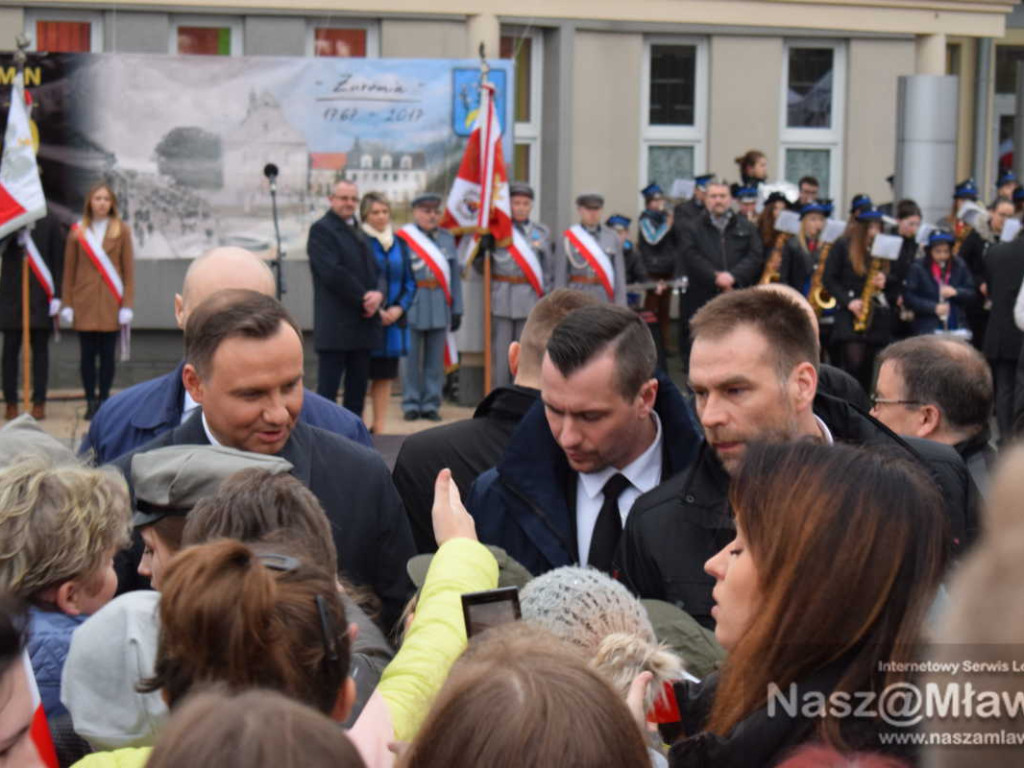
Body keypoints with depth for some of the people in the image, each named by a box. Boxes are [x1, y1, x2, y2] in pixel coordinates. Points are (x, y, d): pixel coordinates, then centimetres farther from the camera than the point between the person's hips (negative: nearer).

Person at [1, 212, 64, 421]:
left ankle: (39, 403, 7)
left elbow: (59, 260, 2)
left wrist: (57, 296, -4)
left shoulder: (50, 223, 4)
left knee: (40, 349, 3)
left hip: (40, 297, -1)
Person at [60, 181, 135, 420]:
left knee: (107, 355, 3)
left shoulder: (122, 231, 4)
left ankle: (104, 400, 11)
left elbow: (129, 271, 3)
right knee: (87, 355, 1)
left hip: (110, 304, 0)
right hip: (84, 303, 0)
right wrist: (67, 303, 1)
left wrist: (127, 304, -4)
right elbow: (69, 271, 6)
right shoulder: (77, 232, 5)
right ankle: (91, 402, 8)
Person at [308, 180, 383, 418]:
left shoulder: (359, 231, 21)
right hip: (336, 325, -7)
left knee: (357, 389, 8)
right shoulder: (321, 229, -3)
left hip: (363, 324, 8)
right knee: (328, 389, -6)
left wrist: (378, 295, -6)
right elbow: (332, 273, -14)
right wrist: (364, 298, -13)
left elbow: (375, 271, 16)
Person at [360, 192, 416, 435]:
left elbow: (410, 282, 11)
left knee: (385, 375, 7)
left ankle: (378, 428, 13)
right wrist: (373, 308, -13)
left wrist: (399, 308, -5)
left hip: (394, 320, 4)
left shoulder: (399, 244, 11)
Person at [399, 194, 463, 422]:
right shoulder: (402, 238, 0)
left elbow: (455, 274, 12)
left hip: (440, 307, 3)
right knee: (411, 357, 1)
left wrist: (456, 309, 8)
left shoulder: (447, 238, 13)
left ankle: (431, 404, 13)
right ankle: (411, 404, 10)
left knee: (436, 358, 6)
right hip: (412, 306, -3)